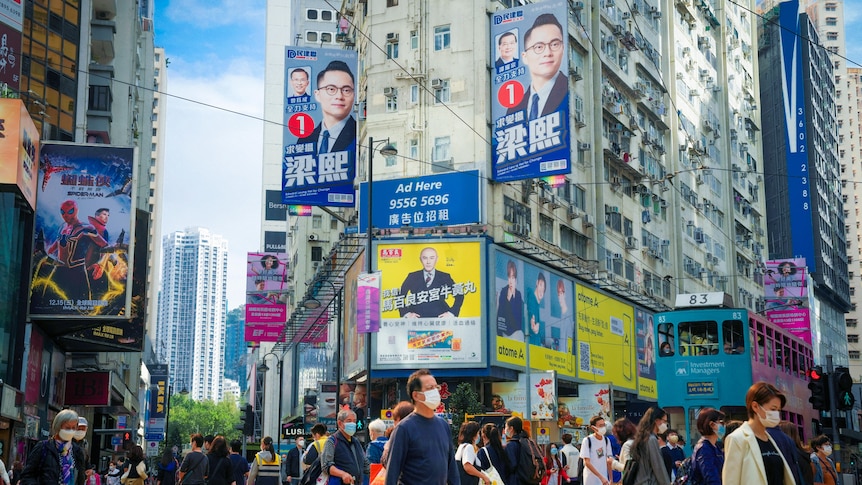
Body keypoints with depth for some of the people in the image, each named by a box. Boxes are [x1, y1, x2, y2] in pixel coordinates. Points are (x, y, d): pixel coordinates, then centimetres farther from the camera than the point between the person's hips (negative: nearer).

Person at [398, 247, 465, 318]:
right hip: (417, 320, 0)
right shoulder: (412, 277, 12)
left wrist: (451, 313, 2)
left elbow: (459, 296, 13)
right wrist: (406, 313, 0)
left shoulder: (445, 277, 11)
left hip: (440, 318, 0)